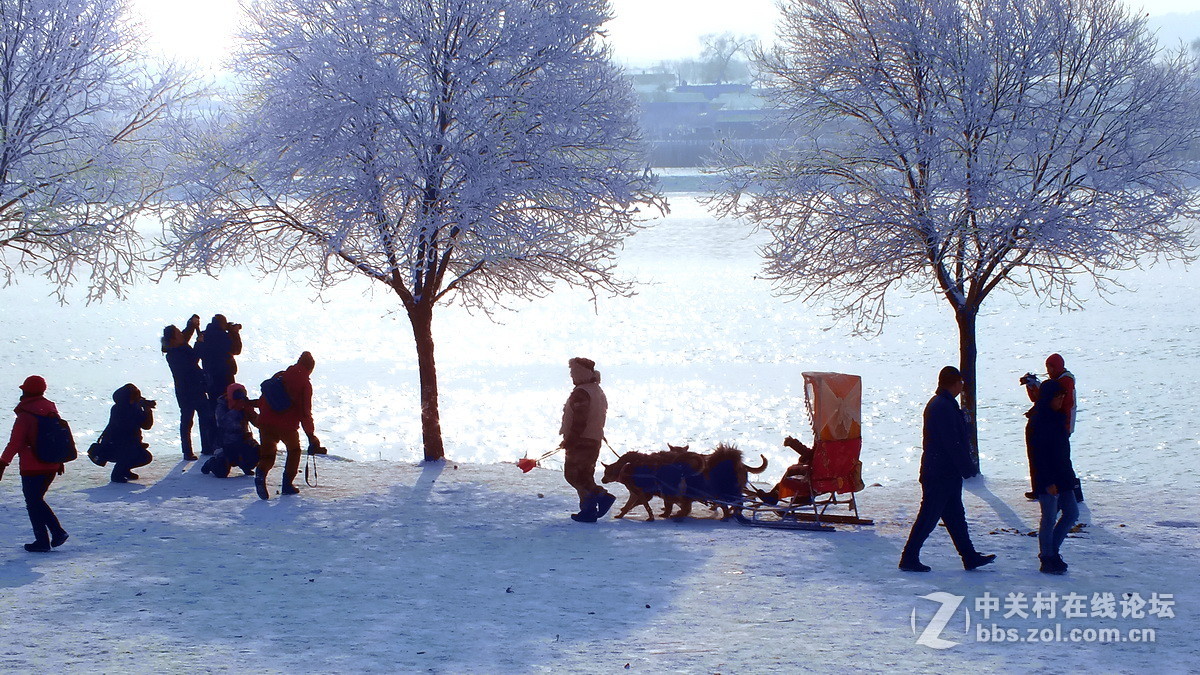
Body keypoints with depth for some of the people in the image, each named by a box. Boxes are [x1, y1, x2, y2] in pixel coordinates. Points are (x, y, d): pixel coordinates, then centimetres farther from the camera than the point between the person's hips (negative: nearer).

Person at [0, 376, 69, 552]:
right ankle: (57, 532, 9)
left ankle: (42, 541, 4)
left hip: (32, 467, -7)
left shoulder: (25, 414, -14)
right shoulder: (51, 409, 7)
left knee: (33, 503, 4)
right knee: (38, 500, 19)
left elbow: (15, 442, -17)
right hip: (52, 466, 7)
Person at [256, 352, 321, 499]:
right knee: (294, 451, 22)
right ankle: (287, 484, 17)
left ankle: (261, 473, -19)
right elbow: (305, 412, -4)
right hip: (288, 426, -3)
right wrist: (311, 435, 2)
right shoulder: (305, 383, -1)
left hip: (266, 422, 3)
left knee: (267, 454, 13)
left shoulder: (279, 376, 14)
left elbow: (262, 401, 17)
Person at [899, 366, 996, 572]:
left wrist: (965, 465, 19)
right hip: (942, 475, -11)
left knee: (956, 516, 13)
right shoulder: (944, 407, -18)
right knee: (929, 516, -5)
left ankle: (970, 557, 19)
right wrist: (968, 467, -14)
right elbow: (953, 443, -21)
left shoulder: (937, 404, 15)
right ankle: (909, 558, 0)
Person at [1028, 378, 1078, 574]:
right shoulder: (1037, 421, -15)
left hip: (1062, 476, 9)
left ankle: (1051, 550, 22)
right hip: (1047, 480, -9)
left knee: (1072, 513, 10)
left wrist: (1068, 474, 16)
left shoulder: (1057, 417, 11)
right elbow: (1037, 454, -18)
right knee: (1049, 518, -2)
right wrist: (1048, 482, -21)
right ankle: (1047, 559, 8)